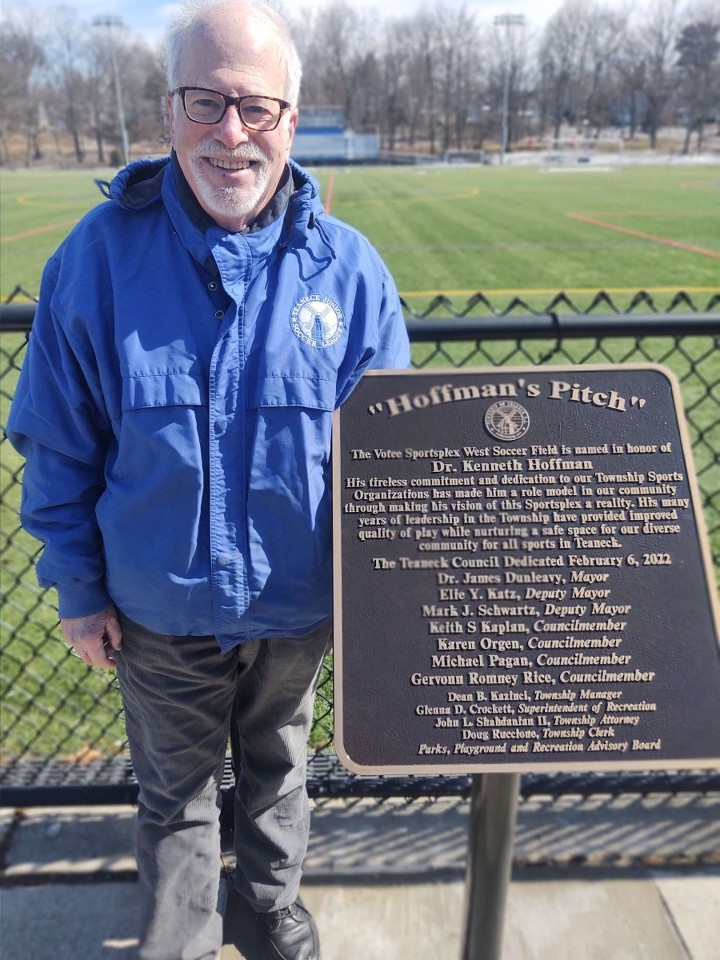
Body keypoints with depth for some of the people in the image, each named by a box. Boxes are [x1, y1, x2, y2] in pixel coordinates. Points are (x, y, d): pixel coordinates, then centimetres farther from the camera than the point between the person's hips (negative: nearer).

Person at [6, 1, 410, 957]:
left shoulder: (347, 268, -11)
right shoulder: (101, 253, -13)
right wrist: (78, 590, -2)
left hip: (298, 605, 1)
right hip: (159, 609, 0)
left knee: (278, 768, 27)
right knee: (175, 793, 21)